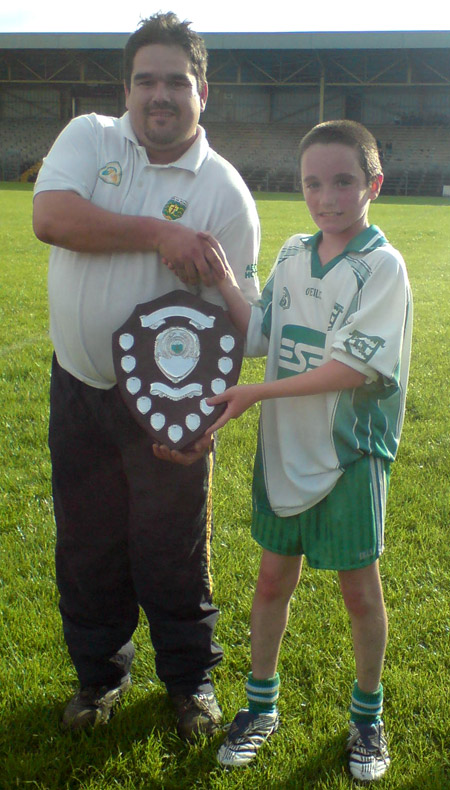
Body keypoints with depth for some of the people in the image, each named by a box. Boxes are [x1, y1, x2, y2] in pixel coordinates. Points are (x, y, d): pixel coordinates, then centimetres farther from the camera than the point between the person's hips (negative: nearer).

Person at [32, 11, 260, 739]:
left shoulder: (224, 191, -8)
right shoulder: (87, 137, -1)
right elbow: (50, 217, -20)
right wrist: (159, 232, -24)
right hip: (79, 386, 3)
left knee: (175, 550, 8)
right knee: (86, 544, 15)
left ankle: (191, 679, 32)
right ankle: (100, 673, 37)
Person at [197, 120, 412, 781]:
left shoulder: (382, 266, -13)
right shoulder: (293, 255, 5)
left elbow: (352, 366, -20)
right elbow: (259, 335, 3)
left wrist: (254, 394, -18)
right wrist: (222, 278, -10)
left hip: (349, 455, -5)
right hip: (284, 448, 5)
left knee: (359, 589, 10)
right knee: (273, 580, 14)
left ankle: (368, 713, 33)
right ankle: (261, 705, 33)